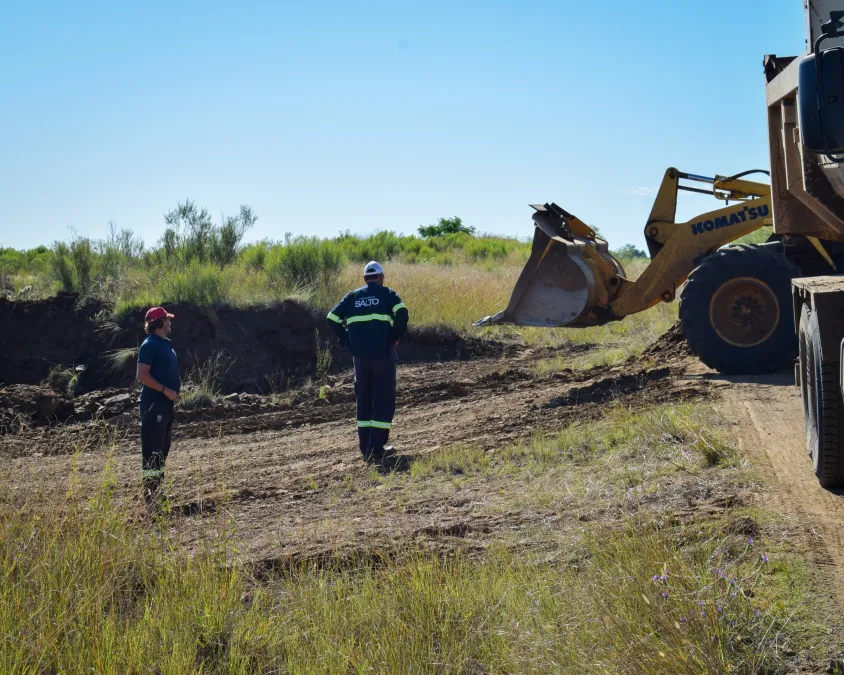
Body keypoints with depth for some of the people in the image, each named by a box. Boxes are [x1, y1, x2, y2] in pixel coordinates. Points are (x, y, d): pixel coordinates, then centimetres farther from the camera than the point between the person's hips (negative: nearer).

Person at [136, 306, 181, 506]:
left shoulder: (165, 344, 17)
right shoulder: (150, 345, -12)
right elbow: (142, 375, -19)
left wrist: (176, 388, 12)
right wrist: (165, 390, -19)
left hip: (166, 403, 10)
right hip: (154, 403, -10)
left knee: (162, 449, 15)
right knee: (152, 450, -9)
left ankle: (156, 493, 22)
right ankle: (150, 496, -9)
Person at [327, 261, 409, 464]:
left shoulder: (353, 296, 14)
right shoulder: (387, 293, 4)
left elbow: (332, 318, 5)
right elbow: (401, 313, -15)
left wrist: (347, 341, 9)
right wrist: (395, 337, -4)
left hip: (360, 354, 4)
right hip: (383, 353, -4)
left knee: (364, 400, 14)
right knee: (384, 400, 1)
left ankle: (366, 449, 15)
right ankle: (376, 449, -6)